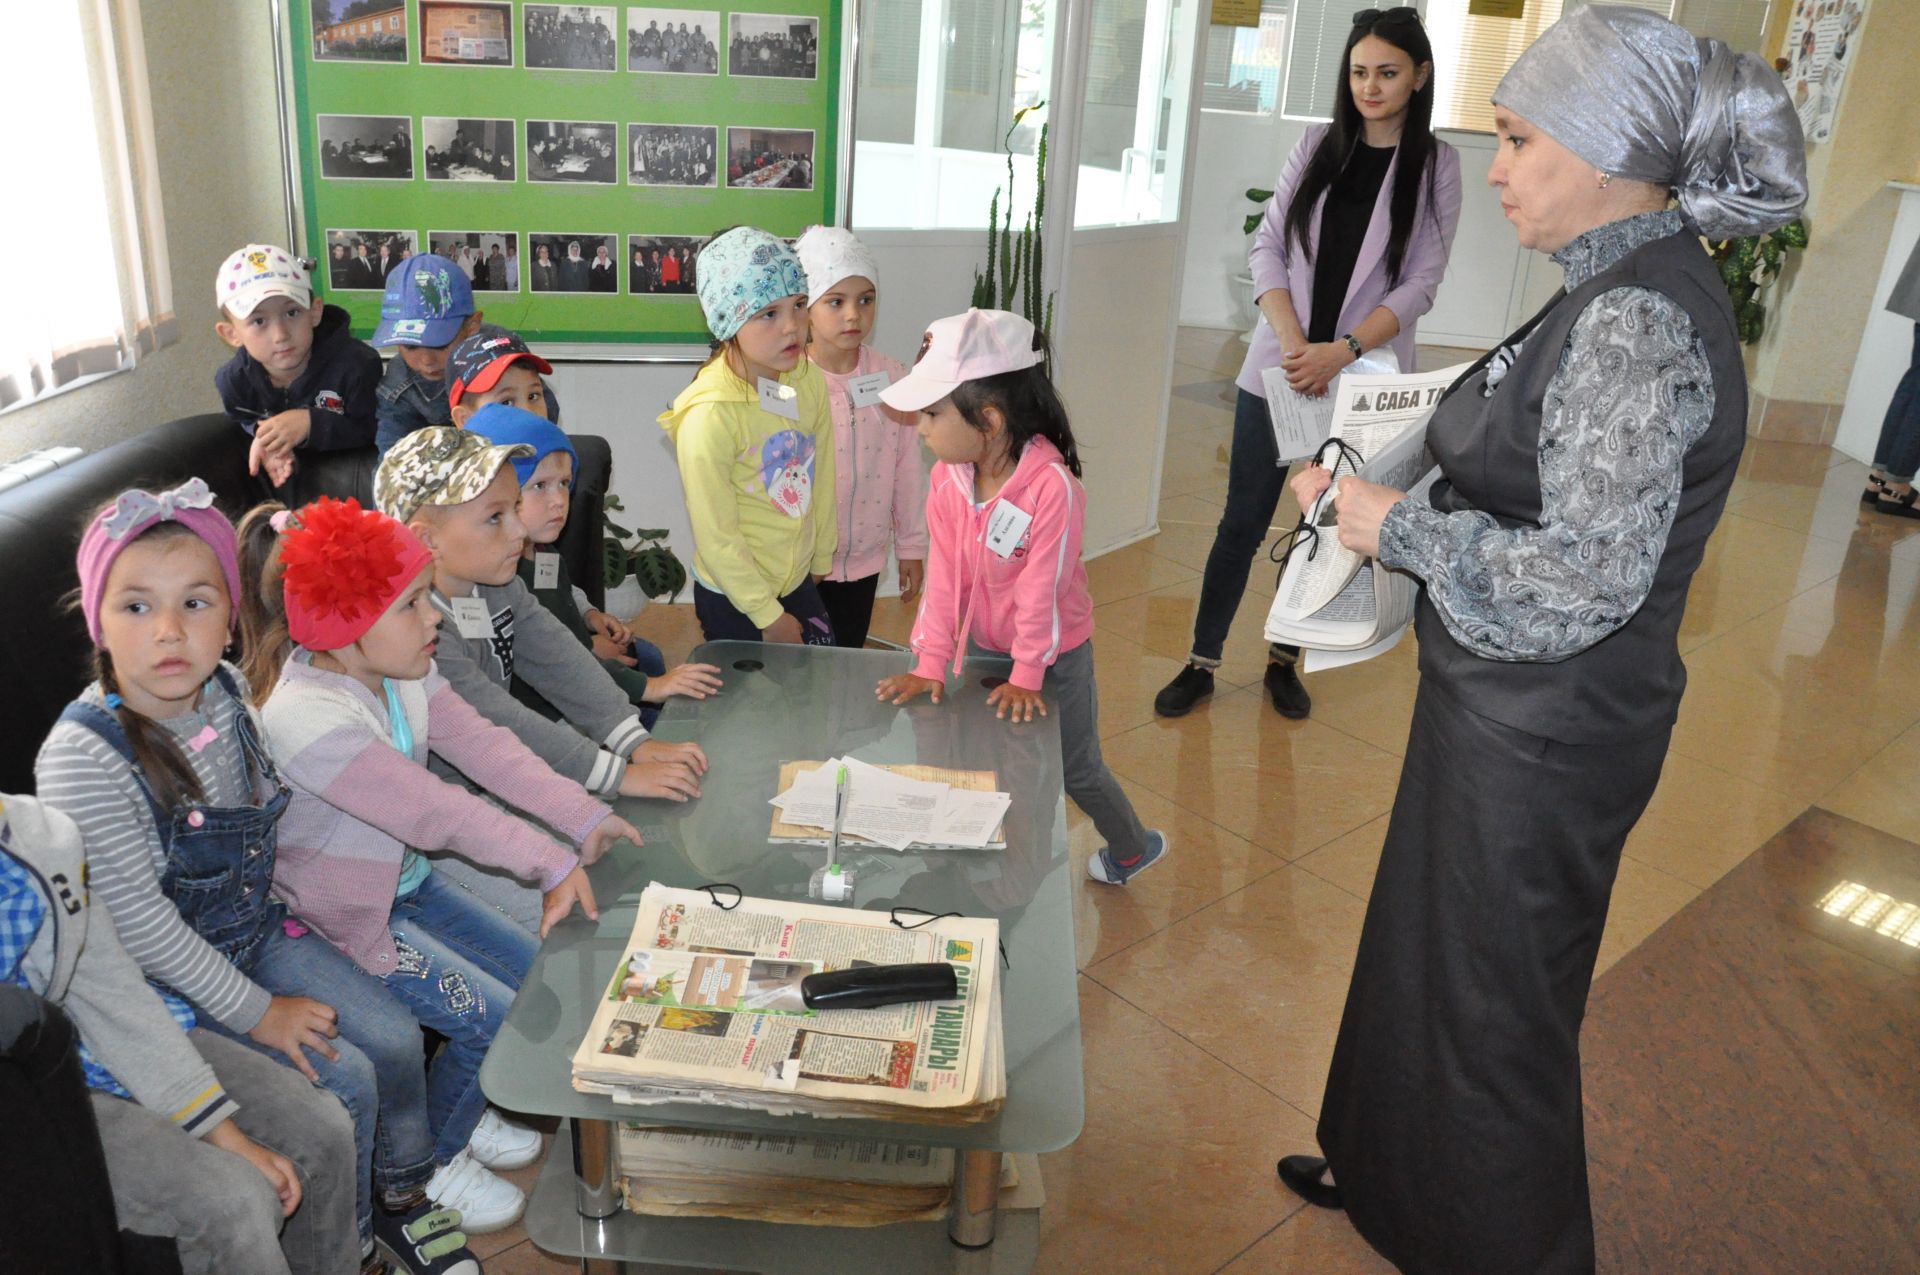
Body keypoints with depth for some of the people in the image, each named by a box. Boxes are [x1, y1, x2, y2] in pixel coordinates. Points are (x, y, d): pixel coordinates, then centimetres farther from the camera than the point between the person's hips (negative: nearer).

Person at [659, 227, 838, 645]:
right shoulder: (709, 415, -27)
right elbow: (716, 539, -20)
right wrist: (768, 616, -13)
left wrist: (821, 559, 12)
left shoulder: (809, 379, -8)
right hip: (733, 599, -6)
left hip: (798, 580, 6)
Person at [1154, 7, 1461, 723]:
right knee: (1242, 523, 3)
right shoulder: (1319, 146, 5)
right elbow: (1267, 245, -1)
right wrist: (1294, 342, -14)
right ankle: (1202, 664, 14)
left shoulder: (1436, 165, 0)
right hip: (1277, 369, 1)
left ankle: (1285, 661, 25)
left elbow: (1420, 284, -6)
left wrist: (1341, 352, -19)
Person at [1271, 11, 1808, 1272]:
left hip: (1544, 736, -10)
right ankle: (1393, 1174, 49)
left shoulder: (1638, 322, -24)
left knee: (1493, 1005, 11)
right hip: (1508, 707, 10)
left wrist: (1400, 526, -17)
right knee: (1428, 945, 25)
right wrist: (1372, 490, 6)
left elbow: (1586, 577, -27)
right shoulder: (1626, 291, 5)